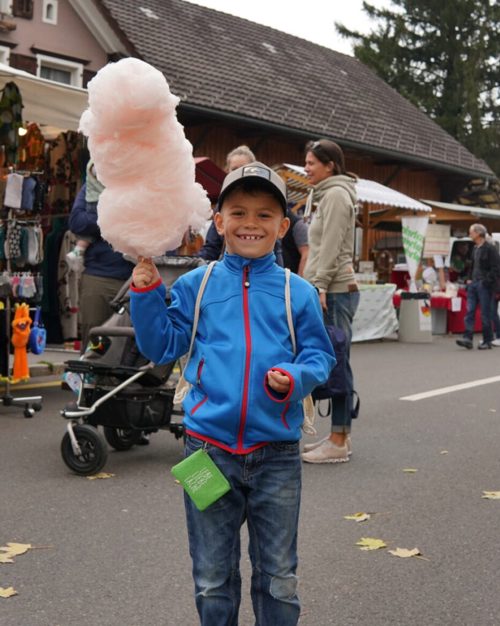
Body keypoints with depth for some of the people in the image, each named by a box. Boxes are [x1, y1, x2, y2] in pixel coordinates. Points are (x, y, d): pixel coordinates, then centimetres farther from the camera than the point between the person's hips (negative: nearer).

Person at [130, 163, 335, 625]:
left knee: (279, 580, 14)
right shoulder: (195, 286, 2)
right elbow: (163, 346, 3)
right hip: (208, 447, 0)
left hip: (276, 452, 0)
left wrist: (296, 377, -18)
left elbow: (320, 356, 2)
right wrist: (147, 291, -7)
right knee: (212, 581, 15)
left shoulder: (298, 292, 1)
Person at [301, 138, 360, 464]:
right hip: (330, 288, 10)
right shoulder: (324, 195, 22)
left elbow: (332, 247, -16)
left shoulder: (336, 195, -8)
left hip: (336, 290, -10)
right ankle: (340, 435, 15)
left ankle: (339, 442, -6)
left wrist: (320, 286, -19)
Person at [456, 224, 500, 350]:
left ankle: (487, 341, 7)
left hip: (485, 286, -8)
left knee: (486, 314, -1)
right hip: (474, 284, 8)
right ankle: (467, 339, -6)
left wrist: (487, 281, -17)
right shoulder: (475, 249, 16)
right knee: (469, 312, -2)